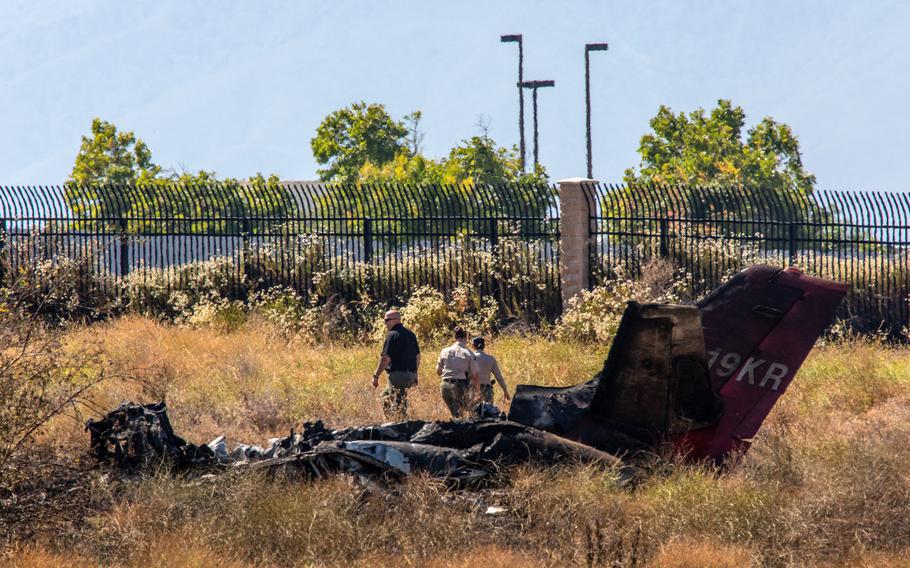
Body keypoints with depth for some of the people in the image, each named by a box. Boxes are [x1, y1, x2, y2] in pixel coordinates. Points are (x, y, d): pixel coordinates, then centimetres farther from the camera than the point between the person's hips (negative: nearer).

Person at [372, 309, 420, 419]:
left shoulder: (392, 335, -12)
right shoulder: (411, 334, 13)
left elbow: (385, 358, -17)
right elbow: (417, 356, 18)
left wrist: (376, 376, -12)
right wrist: (415, 375, 26)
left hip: (397, 374, -9)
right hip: (410, 375, 9)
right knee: (384, 397, 20)